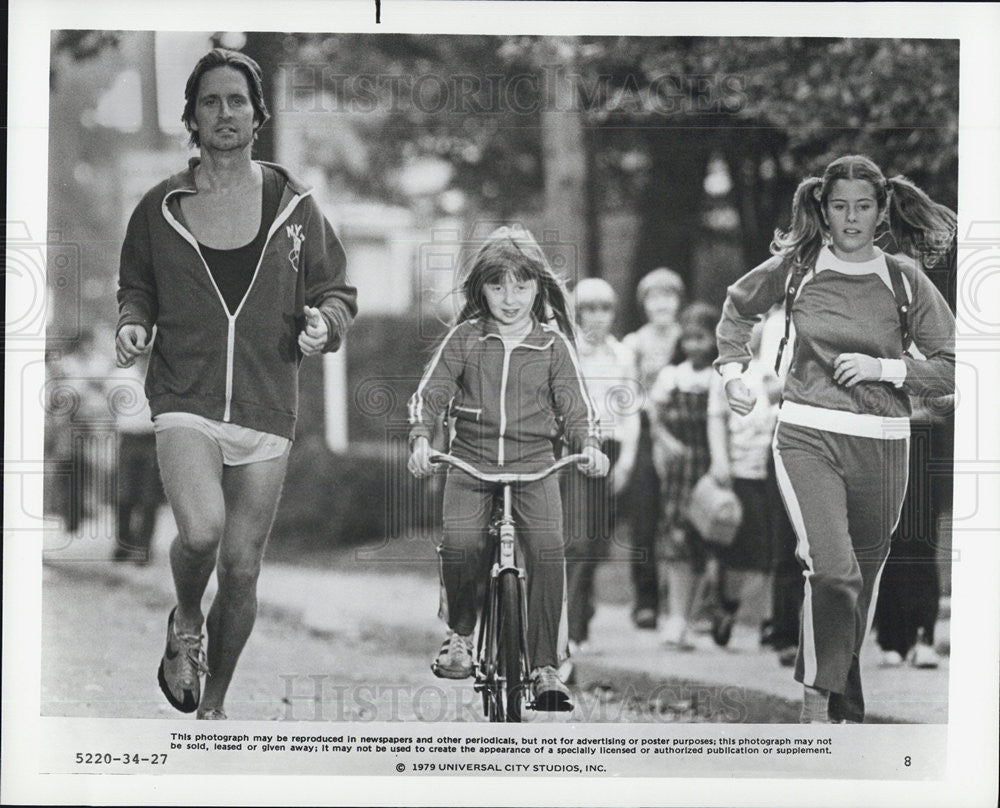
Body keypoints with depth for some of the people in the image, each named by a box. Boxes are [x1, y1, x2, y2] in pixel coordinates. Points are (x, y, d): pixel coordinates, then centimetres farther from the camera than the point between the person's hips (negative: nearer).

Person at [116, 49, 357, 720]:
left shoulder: (293, 204, 6)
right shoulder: (160, 208, 5)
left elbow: (338, 292, 12)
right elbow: (136, 288, 18)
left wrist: (323, 321, -10)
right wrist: (133, 325, -3)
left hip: (266, 410, 1)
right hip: (185, 401, -1)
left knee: (241, 571, 4)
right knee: (201, 531, -26)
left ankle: (213, 706, 25)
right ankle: (185, 625, 8)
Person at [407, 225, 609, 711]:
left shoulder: (553, 344, 6)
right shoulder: (465, 338, 6)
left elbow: (575, 406, 6)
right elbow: (430, 393, 4)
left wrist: (588, 446, -13)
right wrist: (421, 439, -13)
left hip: (533, 463, 0)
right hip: (471, 461, 0)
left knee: (548, 547, -23)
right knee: (460, 543, -26)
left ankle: (545, 667, -14)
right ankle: (459, 634, 2)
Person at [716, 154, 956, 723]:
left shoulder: (904, 281, 2)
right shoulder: (796, 267, 3)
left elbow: (952, 370, 2)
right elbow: (738, 306, 24)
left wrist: (882, 368, -9)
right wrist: (733, 370, 13)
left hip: (881, 446, 2)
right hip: (808, 437, -1)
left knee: (863, 581, 10)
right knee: (833, 569, -22)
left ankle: (847, 710, 29)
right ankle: (817, 698, -8)